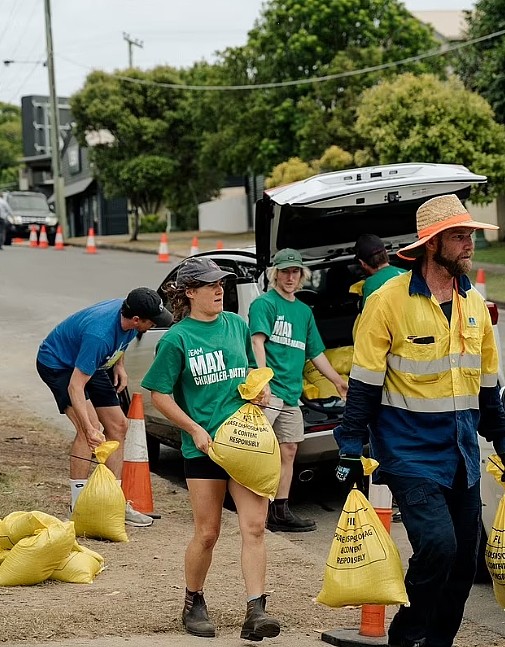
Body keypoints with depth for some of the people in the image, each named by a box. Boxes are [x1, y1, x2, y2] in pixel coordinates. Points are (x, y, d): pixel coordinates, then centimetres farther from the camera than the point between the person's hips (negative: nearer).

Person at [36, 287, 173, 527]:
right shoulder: (99, 335, -40)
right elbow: (75, 386, -40)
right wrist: (89, 428, -47)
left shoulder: (126, 311, -17)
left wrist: (119, 365, 0)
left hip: (89, 364, 9)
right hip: (57, 363, -9)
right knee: (90, 428, -24)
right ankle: (78, 506, -19)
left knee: (118, 426, 5)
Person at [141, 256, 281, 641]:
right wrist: (196, 430, -10)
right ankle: (194, 604, 27)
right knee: (207, 534, 5)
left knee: (254, 527, -7)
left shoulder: (237, 325, 8)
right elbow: (160, 395, -3)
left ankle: (255, 612, -8)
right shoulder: (177, 338, -5)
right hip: (204, 446, -3)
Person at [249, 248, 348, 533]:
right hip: (269, 389, -8)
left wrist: (338, 380, 28)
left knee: (289, 450, 9)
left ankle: (280, 511, 15)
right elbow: (258, 342, -16)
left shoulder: (304, 311, 20)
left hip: (292, 393, 8)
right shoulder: (265, 303, -2)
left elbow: (316, 352, 28)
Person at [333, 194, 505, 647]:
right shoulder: (389, 301, -9)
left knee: (463, 561, 7)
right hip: (410, 451, -6)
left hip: (463, 455, 6)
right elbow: (364, 385, -8)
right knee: (438, 545, -18)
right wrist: (351, 450, -11)